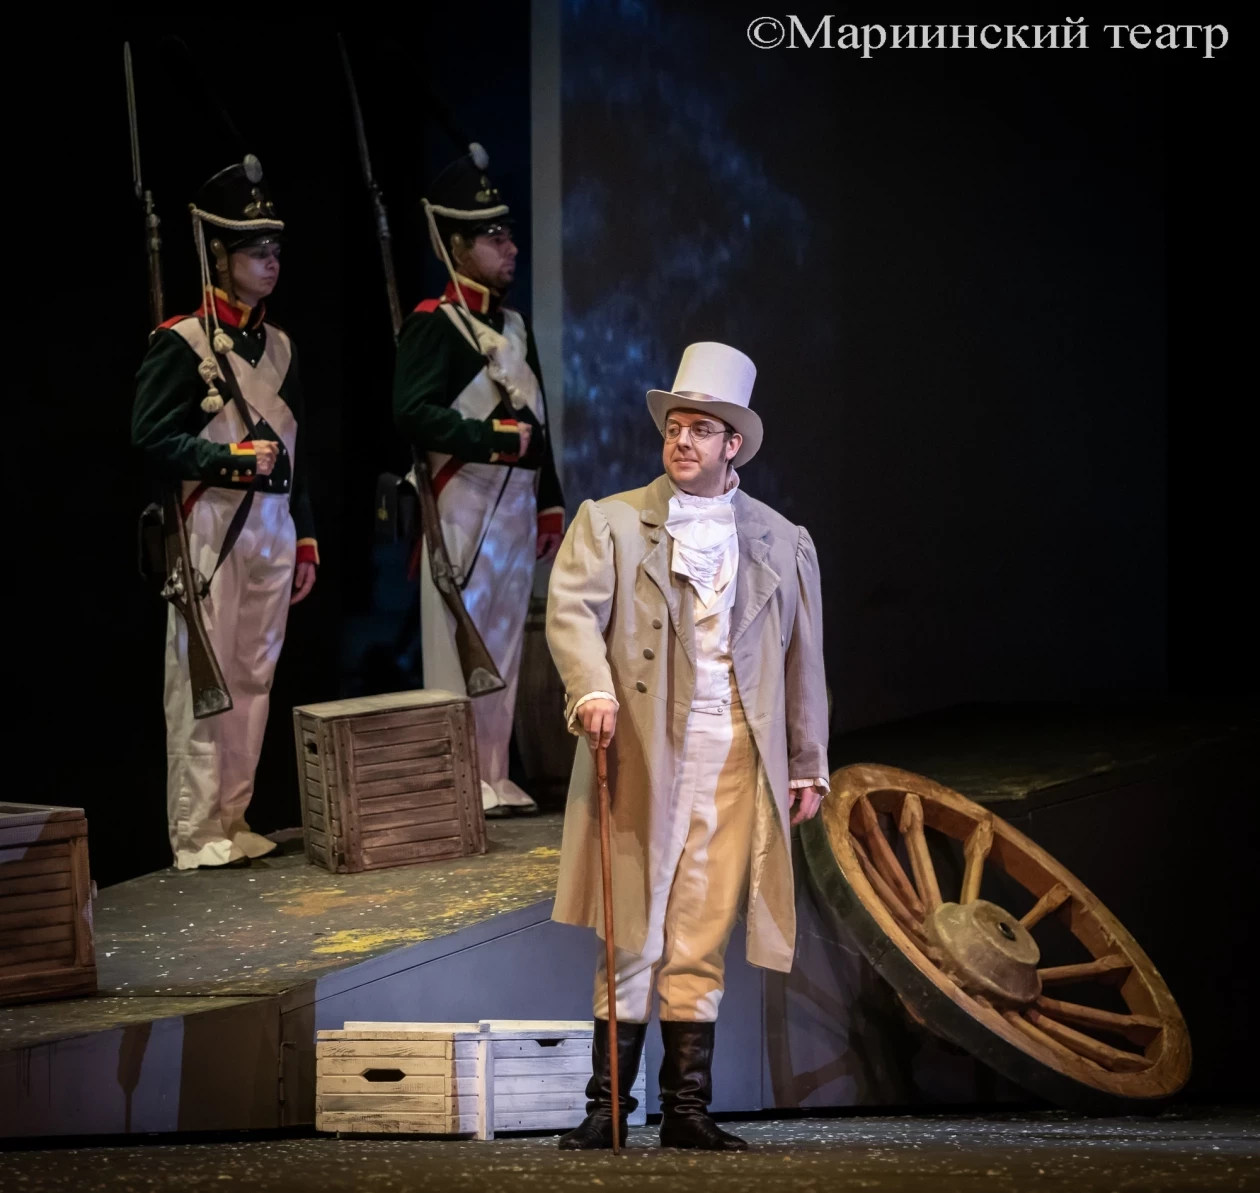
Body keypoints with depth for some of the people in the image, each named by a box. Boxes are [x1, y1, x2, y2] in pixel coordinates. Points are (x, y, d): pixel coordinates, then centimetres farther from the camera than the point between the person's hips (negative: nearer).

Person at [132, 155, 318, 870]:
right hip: (211, 524, -7)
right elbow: (152, 438, -11)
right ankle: (196, 834, -2)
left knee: (255, 676, 9)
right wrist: (232, 458, -18)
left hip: (274, 526, 7)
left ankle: (235, 819, 16)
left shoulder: (279, 346, 16)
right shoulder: (181, 344, -6)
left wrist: (306, 540, 17)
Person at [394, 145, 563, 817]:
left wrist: (550, 505, 17)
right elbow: (414, 413, -21)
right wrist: (495, 438, -23)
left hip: (516, 504, 8)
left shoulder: (514, 325, 17)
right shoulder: (433, 324, -9)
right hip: (463, 503, -8)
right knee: (460, 639, -4)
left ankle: (495, 777, 16)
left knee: (506, 640, 10)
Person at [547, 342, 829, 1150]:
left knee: (702, 939, 2)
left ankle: (688, 1108, 7)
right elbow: (573, 608, -6)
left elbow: (804, 660, 16)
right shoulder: (609, 522, 8)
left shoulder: (784, 543, 15)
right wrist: (593, 690, -24)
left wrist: (809, 765, 12)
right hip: (643, 751, -2)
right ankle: (608, 1107, 3)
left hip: (738, 758, 2)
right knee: (634, 934, -2)